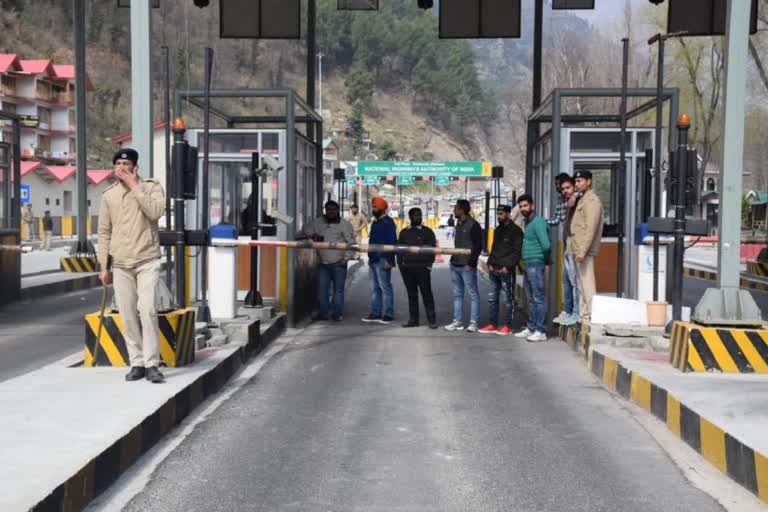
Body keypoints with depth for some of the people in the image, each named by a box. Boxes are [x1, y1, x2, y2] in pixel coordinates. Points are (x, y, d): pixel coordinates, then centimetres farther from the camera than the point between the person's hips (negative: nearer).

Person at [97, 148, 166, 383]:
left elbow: (155, 211, -19)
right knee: (127, 315, 2)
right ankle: (137, 363, 9)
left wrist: (134, 185, -13)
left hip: (148, 261, -3)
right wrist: (104, 266, 7)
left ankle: (151, 364, -7)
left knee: (148, 310, -12)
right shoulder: (108, 194, 9)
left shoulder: (152, 186, 2)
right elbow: (104, 232, 11)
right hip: (121, 264, 3)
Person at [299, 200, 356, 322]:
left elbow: (351, 242, -4)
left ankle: (337, 314, 5)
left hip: (338, 263, -4)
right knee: (322, 289, 4)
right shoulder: (318, 222, 9)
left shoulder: (345, 224, -1)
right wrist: (312, 235, 1)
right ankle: (322, 313, 12)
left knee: (338, 289, -1)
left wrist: (346, 257, -10)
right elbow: (305, 230, 21)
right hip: (323, 263, 4)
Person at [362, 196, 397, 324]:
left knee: (385, 287, -6)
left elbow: (392, 242, -17)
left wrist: (388, 259, -22)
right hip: (373, 260, 9)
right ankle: (375, 313, 17)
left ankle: (388, 314, -3)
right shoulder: (375, 222, 18)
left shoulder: (388, 222, -11)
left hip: (382, 260, -9)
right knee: (374, 287, 11)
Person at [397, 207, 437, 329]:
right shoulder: (404, 232, 15)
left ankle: (431, 320, -3)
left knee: (427, 294, -5)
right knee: (411, 294, 7)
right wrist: (400, 264, 6)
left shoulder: (427, 232, 5)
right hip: (407, 268, 4)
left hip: (422, 268, -3)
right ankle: (413, 319, 13)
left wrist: (429, 264, -9)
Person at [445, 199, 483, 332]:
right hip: (455, 265, 9)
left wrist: (471, 263, -16)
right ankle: (457, 321, 17)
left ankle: (473, 322, 0)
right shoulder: (458, 224, 15)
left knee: (473, 294, -2)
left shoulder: (473, 225, -11)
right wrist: (453, 259, 15)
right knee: (457, 294, 11)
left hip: (467, 266, -9)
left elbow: (478, 246, -13)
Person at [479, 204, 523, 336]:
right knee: (492, 299, 10)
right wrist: (490, 263, 9)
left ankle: (507, 326, 5)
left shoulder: (515, 231, -6)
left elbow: (517, 251, -12)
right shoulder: (497, 230, 18)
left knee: (508, 299, 0)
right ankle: (493, 325, 17)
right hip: (493, 270, 8)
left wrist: (508, 266, -17)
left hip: (506, 271, -8)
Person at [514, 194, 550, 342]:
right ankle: (531, 328, 20)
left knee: (538, 298, -7)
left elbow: (545, 245, -22)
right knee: (531, 299, 14)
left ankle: (541, 331, -6)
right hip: (527, 264, 10)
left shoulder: (538, 222, -13)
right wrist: (524, 262, 13)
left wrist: (544, 259, -6)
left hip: (536, 265, -10)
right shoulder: (528, 223, 17)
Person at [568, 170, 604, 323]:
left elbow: (590, 228, -19)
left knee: (587, 284, -10)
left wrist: (582, 250, -24)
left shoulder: (592, 200, -10)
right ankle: (582, 316, 18)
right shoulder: (582, 200, 20)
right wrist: (576, 249, 15)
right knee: (580, 285, 12)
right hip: (577, 250, 10)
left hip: (584, 251, -10)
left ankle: (590, 317, -10)